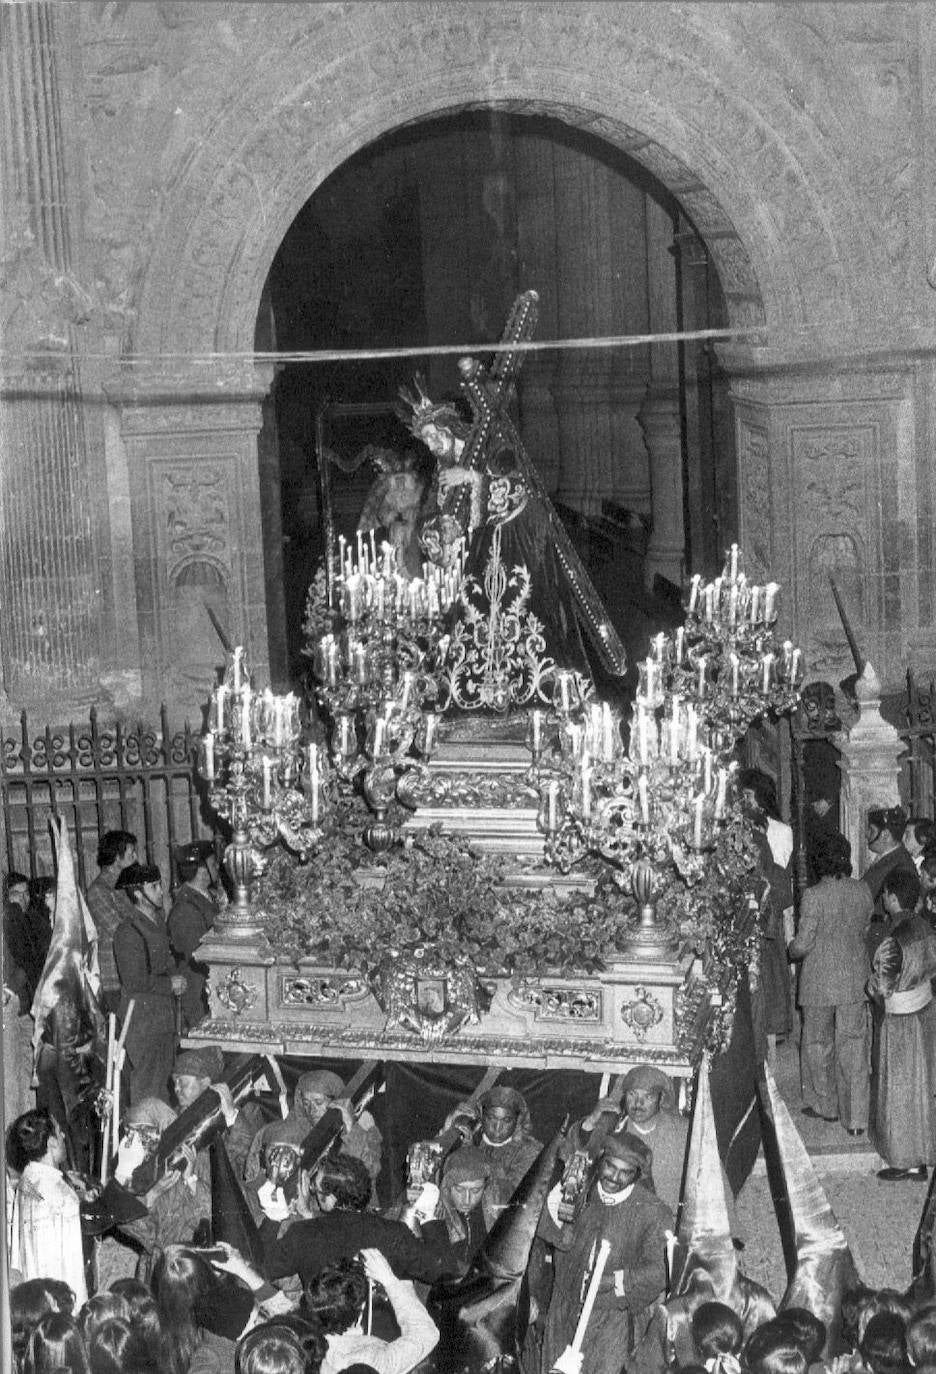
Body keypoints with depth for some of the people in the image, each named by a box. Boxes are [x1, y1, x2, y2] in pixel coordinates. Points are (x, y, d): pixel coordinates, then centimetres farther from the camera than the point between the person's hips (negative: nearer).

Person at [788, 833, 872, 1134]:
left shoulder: (814, 895, -17)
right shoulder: (863, 891, -4)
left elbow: (803, 944, -14)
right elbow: (866, 931, 8)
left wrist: (791, 949, 7)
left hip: (820, 980, -3)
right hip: (856, 979, 4)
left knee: (817, 1041, 16)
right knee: (853, 1046, 9)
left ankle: (825, 1105, 29)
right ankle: (856, 1118, 8)